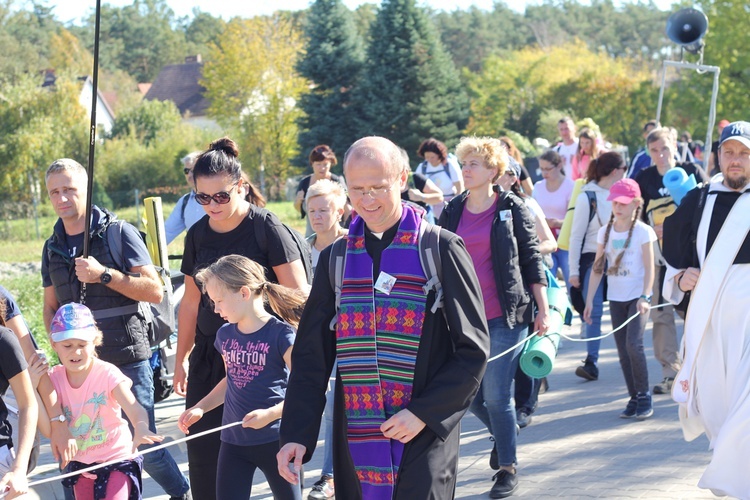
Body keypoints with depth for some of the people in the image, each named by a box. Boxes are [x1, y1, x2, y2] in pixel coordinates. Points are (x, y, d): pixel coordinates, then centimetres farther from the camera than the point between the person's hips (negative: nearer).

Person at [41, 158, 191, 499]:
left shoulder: (118, 233, -3)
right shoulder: (53, 247, 12)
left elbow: (154, 291, -8)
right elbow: (50, 306, 20)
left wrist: (104, 274, -18)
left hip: (128, 360, -5)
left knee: (143, 445, -2)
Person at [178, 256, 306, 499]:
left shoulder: (280, 334, -14)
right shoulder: (225, 335, 5)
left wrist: (270, 414, -29)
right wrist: (200, 408, 12)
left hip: (274, 440, -5)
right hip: (233, 442, 5)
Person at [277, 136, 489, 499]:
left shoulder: (441, 250, -2)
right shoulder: (335, 259, 10)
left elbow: (473, 350, -3)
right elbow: (310, 357, 10)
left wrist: (424, 413, -12)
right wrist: (296, 434, 0)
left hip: (423, 439, -4)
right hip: (355, 440, 4)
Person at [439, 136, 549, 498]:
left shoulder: (512, 210, -2)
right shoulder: (452, 212, 8)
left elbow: (532, 261, 0)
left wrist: (543, 310, -4)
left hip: (504, 317, -4)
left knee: (496, 396, -5)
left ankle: (507, 467, 11)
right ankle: (501, 435, 39)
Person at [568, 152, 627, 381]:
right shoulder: (587, 197, -5)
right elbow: (576, 236, -3)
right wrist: (573, 271, -6)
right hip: (593, 260, -3)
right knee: (593, 313, -6)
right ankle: (591, 362, -3)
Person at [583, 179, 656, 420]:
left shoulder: (643, 231, -6)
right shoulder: (605, 232, 5)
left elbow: (649, 267, -8)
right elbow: (597, 268, 8)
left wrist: (644, 296, -19)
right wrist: (589, 300, 4)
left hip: (637, 296, -5)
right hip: (615, 298, 5)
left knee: (633, 344, -17)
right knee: (623, 351, 5)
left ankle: (644, 396, -4)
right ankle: (634, 398, 13)